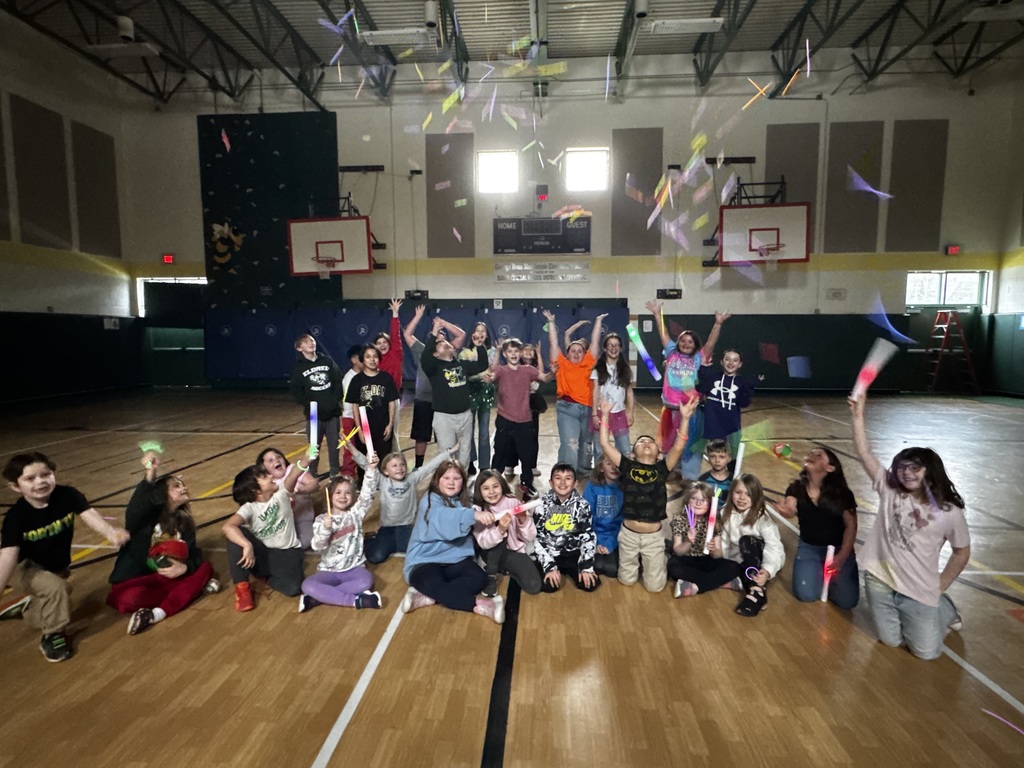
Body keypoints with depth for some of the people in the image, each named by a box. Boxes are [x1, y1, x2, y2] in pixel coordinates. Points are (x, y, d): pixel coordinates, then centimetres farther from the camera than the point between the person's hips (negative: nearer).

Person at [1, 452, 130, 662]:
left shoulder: (68, 495, -24)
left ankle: (29, 609, 58)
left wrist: (111, 533, -58)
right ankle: (52, 635, -6)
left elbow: (90, 515, -39)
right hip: (26, 568, -4)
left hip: (57, 568, 4)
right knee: (55, 588, -30)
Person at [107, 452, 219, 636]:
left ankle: (156, 614, -28)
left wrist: (184, 567, -27)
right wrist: (150, 476, -50)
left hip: (166, 577, 5)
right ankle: (193, 588, -16)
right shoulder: (147, 515, -11)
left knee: (205, 568, -15)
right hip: (133, 580, -5)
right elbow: (132, 512, -37)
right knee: (130, 598, -37)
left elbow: (194, 554, -2)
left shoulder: (184, 521, 4)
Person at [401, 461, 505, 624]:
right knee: (433, 586, -37)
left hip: (454, 560, 6)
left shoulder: (464, 502, 8)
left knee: (479, 578, -22)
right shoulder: (429, 501, -14)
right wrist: (473, 514, -52)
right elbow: (445, 518, -36)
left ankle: (425, 597, -26)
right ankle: (481, 605, -32)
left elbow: (466, 529, 3)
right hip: (425, 561, -5)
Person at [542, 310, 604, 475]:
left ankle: (584, 470, 37)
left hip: (587, 408, 4)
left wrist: (598, 321, 12)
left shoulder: (588, 363, 8)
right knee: (570, 444, -11)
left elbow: (595, 341, 10)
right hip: (567, 408, -3)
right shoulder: (562, 364, 4)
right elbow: (554, 342, 3)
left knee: (586, 443, 18)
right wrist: (551, 322, 3)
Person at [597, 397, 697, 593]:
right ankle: (636, 559, 45)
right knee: (626, 580, 17)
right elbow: (605, 444, -13)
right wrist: (605, 415, -17)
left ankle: (653, 561, 41)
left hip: (654, 536, 0)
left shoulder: (661, 468, -6)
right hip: (628, 534, 0)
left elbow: (678, 447, -19)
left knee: (654, 585, 12)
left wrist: (685, 418, -28)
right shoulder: (627, 467, -7)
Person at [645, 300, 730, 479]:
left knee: (690, 444, 7)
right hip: (671, 408, 2)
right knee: (669, 443, 16)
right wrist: (658, 314, 2)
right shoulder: (672, 353, 5)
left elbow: (711, 342, -8)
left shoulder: (699, 358, 2)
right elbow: (664, 334, 5)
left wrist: (718, 323, -20)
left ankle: (690, 478, 18)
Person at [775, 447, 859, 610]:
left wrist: (842, 556, -13)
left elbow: (851, 526, -9)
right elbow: (790, 509, -26)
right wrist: (786, 510, -51)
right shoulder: (796, 488, -10)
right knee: (806, 595, -13)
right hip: (809, 547, 1)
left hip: (838, 548, -1)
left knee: (847, 602, -9)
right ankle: (819, 573, 19)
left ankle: (828, 575, 21)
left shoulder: (842, 493, -15)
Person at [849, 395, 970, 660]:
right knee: (891, 641, 15)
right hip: (880, 582, 2)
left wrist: (940, 586, 4)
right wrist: (858, 416, -19)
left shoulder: (950, 513, -9)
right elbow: (864, 453, -13)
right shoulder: (889, 489, -7)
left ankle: (945, 609, 35)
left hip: (920, 591, -2)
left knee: (926, 652, 8)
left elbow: (962, 552, 5)